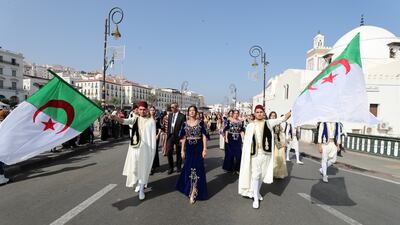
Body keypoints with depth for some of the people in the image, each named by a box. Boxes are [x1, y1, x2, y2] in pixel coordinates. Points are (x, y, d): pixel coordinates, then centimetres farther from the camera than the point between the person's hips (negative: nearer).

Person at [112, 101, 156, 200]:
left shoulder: (151, 121, -1)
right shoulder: (135, 118, 4)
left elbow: (153, 136, -1)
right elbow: (125, 121, -15)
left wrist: (153, 149, -3)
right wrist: (116, 117, -36)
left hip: (145, 148, -3)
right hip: (134, 147, 3)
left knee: (143, 168, 2)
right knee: (134, 166, 11)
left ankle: (141, 190, 12)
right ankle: (139, 183, 35)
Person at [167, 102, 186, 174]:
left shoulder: (182, 116, -8)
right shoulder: (170, 115, 10)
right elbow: (168, 125, 14)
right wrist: (167, 134, 9)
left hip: (178, 136, -4)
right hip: (170, 135, 4)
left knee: (178, 152, 9)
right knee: (169, 151, -3)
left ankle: (178, 167, 25)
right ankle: (171, 167, 11)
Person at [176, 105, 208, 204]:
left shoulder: (200, 123, -3)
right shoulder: (185, 124, 4)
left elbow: (204, 136, -4)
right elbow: (183, 138, 6)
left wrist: (204, 149, -10)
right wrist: (182, 150, 4)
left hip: (198, 148, -2)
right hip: (188, 148, 2)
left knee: (198, 168, 1)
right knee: (188, 168, 10)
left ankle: (194, 191, 15)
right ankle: (190, 188, 32)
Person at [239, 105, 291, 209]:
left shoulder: (269, 123, 3)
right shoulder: (251, 126, -2)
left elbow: (283, 118, -2)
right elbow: (246, 141, -2)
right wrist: (246, 154, -5)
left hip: (266, 153, 3)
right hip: (255, 153, -2)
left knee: (262, 175, 15)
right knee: (255, 175, -1)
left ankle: (257, 192, 37)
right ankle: (255, 198, 12)